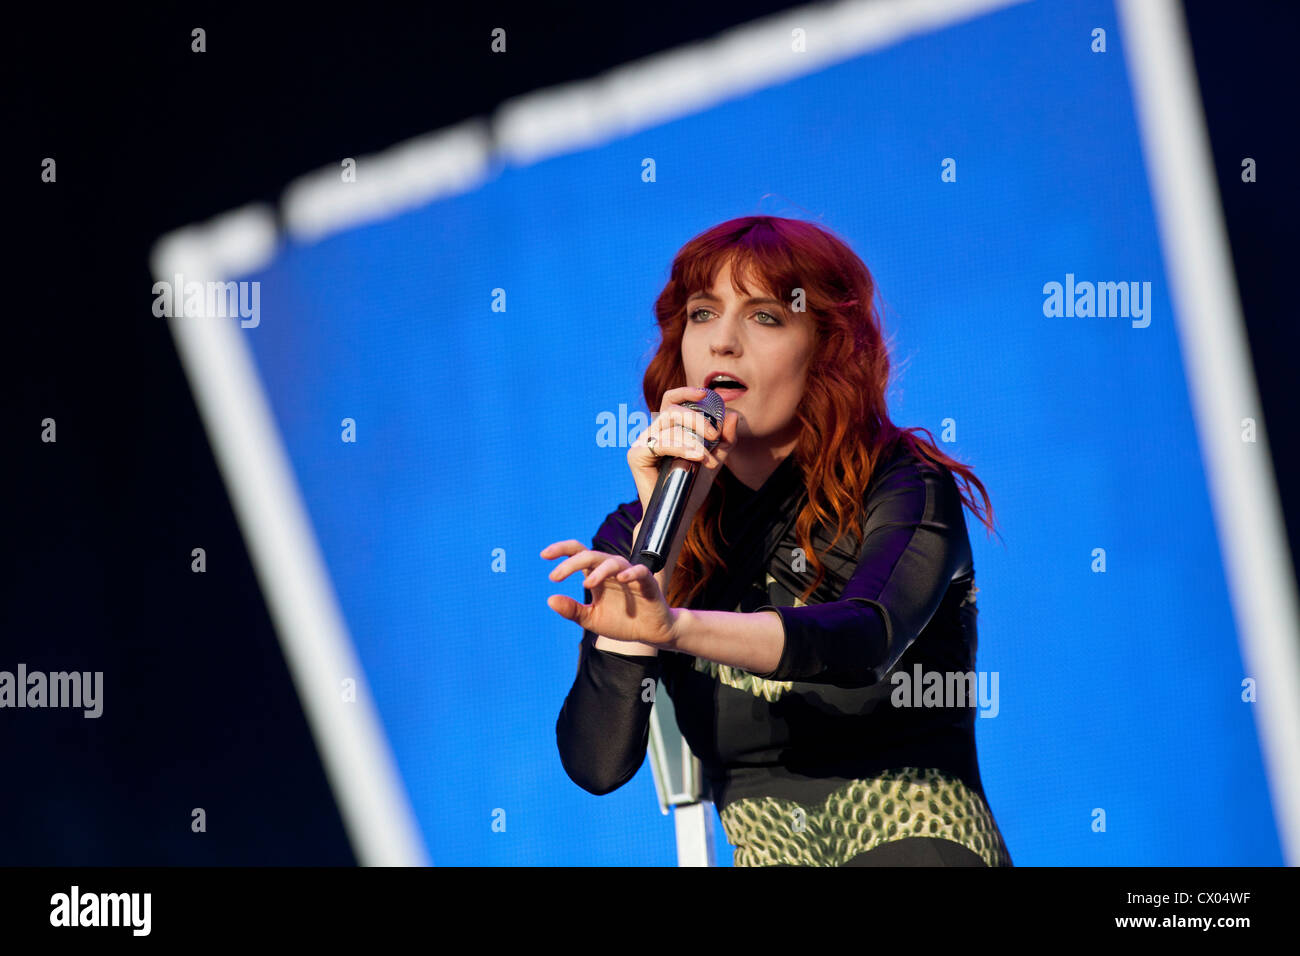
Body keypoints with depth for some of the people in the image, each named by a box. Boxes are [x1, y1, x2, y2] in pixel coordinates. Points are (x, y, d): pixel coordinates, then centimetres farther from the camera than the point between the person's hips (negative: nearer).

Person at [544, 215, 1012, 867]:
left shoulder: (907, 487, 0)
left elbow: (867, 638, -21)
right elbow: (597, 763, -6)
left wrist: (674, 626, -36)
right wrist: (660, 526, -9)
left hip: (919, 842, -2)